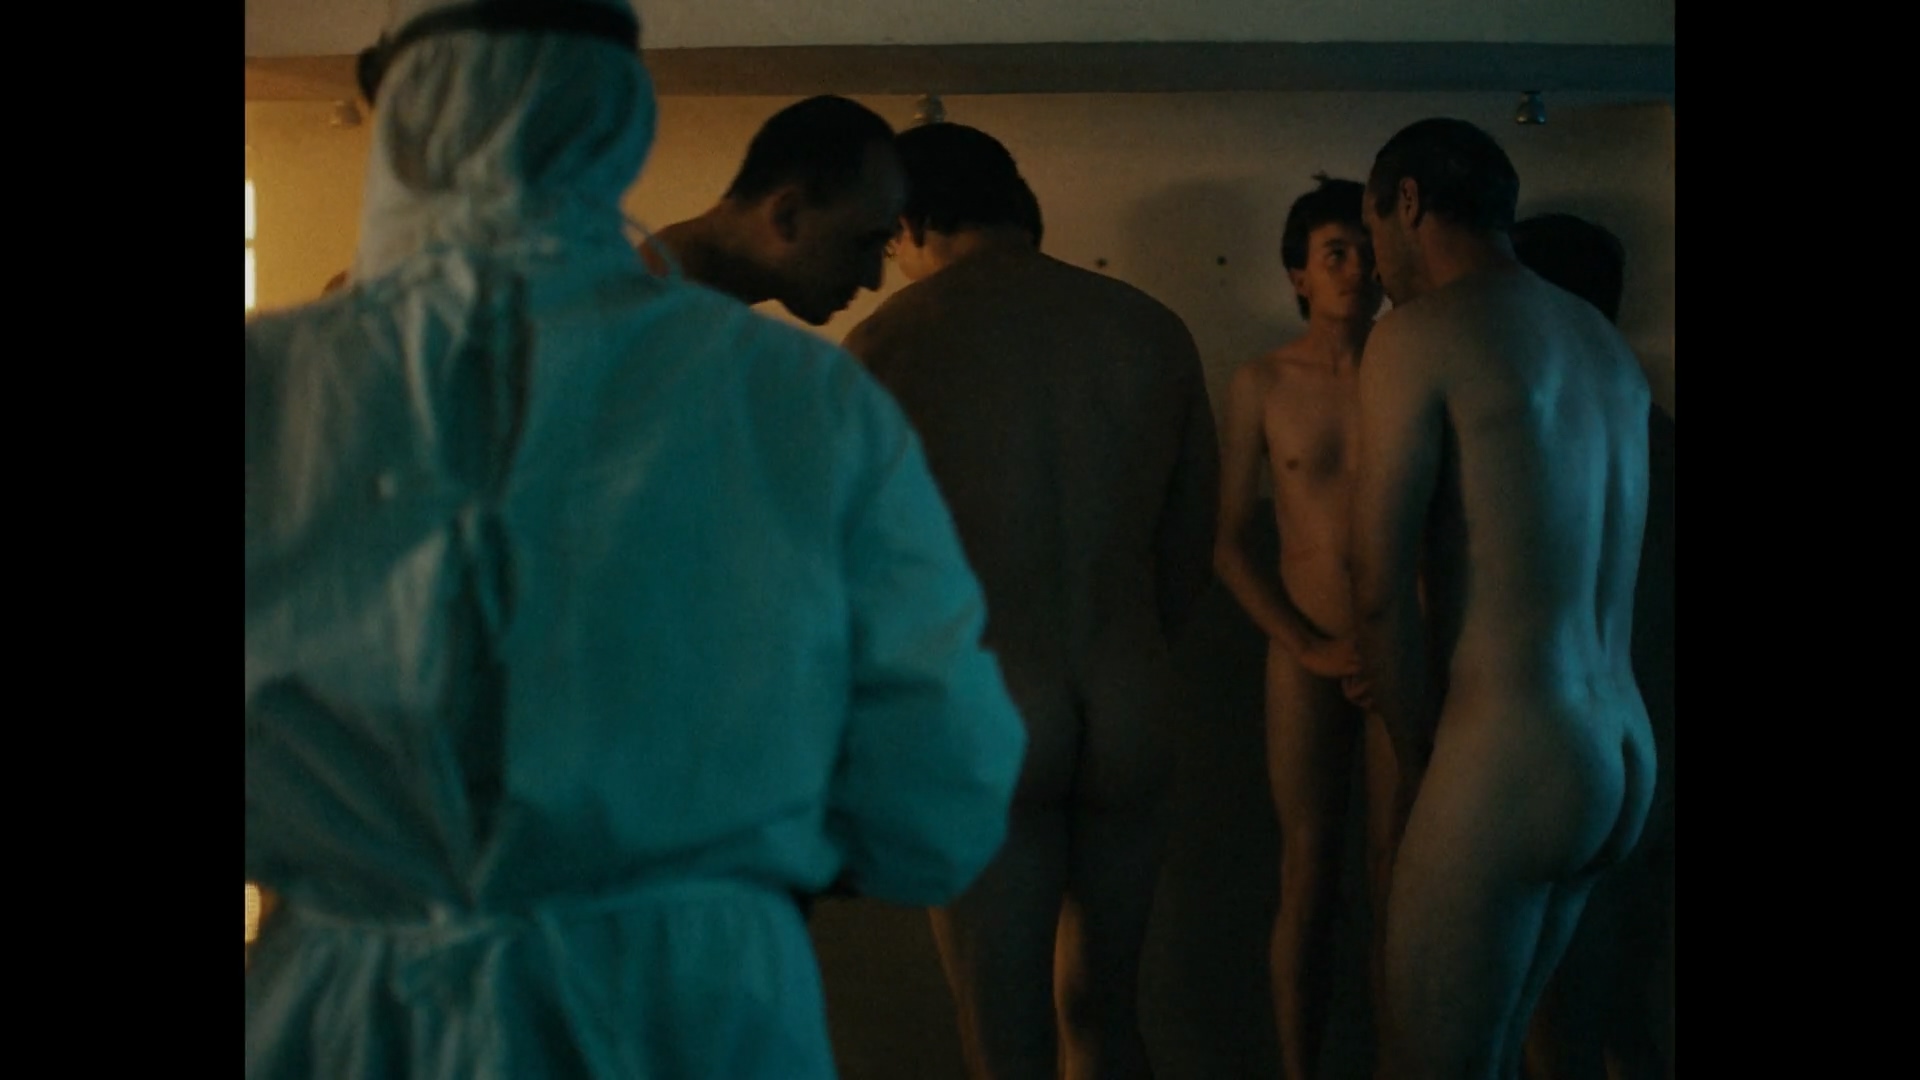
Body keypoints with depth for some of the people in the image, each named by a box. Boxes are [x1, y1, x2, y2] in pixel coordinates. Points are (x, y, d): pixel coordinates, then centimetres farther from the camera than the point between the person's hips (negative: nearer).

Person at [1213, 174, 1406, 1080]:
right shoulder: (1263, 384, -1)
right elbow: (1229, 540, 0)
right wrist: (1308, 646, -8)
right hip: (1306, 661, 0)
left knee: (1395, 885, 4)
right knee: (1309, 881, 4)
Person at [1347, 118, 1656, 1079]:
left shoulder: (1421, 334, -10)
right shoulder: (1605, 344, 14)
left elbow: (1380, 588, -13)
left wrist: (1423, 761, -2)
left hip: (1507, 759, -8)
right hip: (1625, 756, 8)